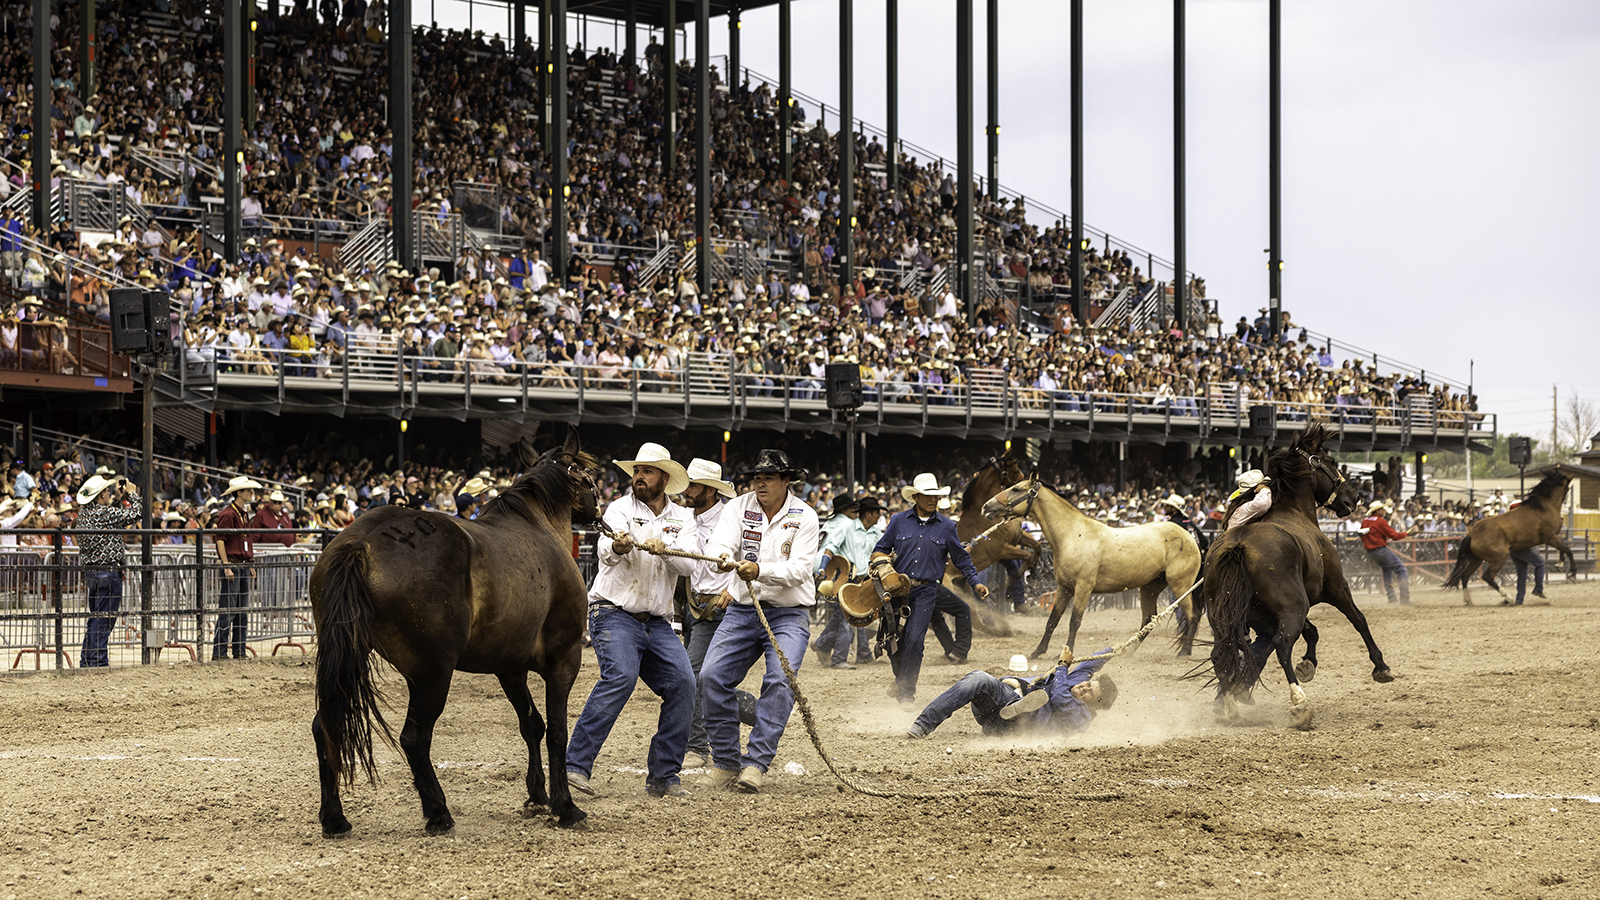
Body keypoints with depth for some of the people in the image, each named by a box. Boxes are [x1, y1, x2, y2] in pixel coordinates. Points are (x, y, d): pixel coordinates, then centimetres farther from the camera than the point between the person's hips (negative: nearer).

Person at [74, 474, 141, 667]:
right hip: (109, 571, -9)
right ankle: (98, 661, -4)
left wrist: (119, 497, 17)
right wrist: (131, 494, 3)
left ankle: (86, 661, 20)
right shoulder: (105, 513, -16)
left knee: (95, 617, 17)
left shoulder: (84, 514, 9)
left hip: (91, 570, 9)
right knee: (105, 618, -4)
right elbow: (133, 514, -10)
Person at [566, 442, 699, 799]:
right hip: (615, 613, -5)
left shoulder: (682, 518, 10)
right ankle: (574, 765, -26)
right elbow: (605, 551, -21)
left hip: (658, 623, 5)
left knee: (683, 683, -9)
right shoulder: (620, 509, -2)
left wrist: (664, 549, -28)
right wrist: (618, 547, -46)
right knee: (620, 676, -26)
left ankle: (663, 776, 1)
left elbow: (688, 564, -6)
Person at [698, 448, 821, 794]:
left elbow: (799, 569, -15)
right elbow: (719, 542, -14)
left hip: (788, 613, -3)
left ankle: (756, 763, -17)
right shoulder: (738, 507, 2)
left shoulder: (805, 517, -5)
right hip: (742, 609, 3)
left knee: (780, 680, -22)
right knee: (712, 676, -9)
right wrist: (723, 557, -39)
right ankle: (726, 762, 1)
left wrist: (760, 570, -32)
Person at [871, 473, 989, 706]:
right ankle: (900, 679, 31)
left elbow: (961, 559, 14)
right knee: (893, 640, 5)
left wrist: (976, 582, 8)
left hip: (926, 591, -1)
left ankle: (907, 692, -3)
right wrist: (882, 568, -8)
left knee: (914, 640, -12)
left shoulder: (946, 526, 6)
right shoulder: (899, 521, 6)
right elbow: (881, 549, 12)